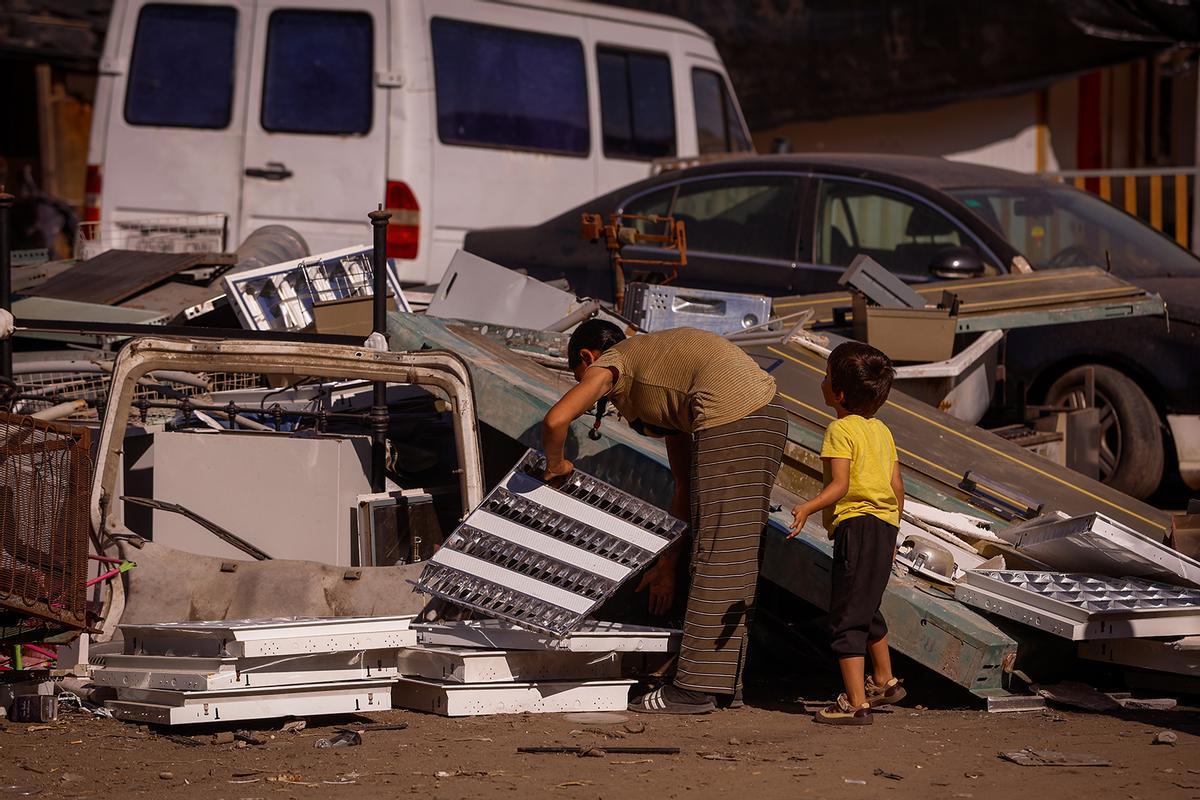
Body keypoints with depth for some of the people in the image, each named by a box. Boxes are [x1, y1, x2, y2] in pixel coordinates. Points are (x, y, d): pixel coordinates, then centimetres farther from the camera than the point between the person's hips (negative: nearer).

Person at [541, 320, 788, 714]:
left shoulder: (611, 364, 11)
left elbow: (556, 420, -9)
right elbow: (685, 484, 32)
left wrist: (555, 465, 14)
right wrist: (668, 562, 35)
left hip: (731, 416, -9)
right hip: (769, 413, 9)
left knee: (714, 555, -7)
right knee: (734, 559, 14)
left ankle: (695, 688, -5)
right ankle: (727, 682, 18)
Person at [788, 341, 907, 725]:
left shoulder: (840, 430, -10)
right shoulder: (882, 431, 14)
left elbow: (839, 485, -20)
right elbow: (897, 487, 15)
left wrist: (807, 508, -32)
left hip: (856, 524, -9)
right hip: (885, 523, 9)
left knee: (846, 617, -7)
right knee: (867, 608, 27)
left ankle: (856, 704, -12)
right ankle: (884, 681, 42)